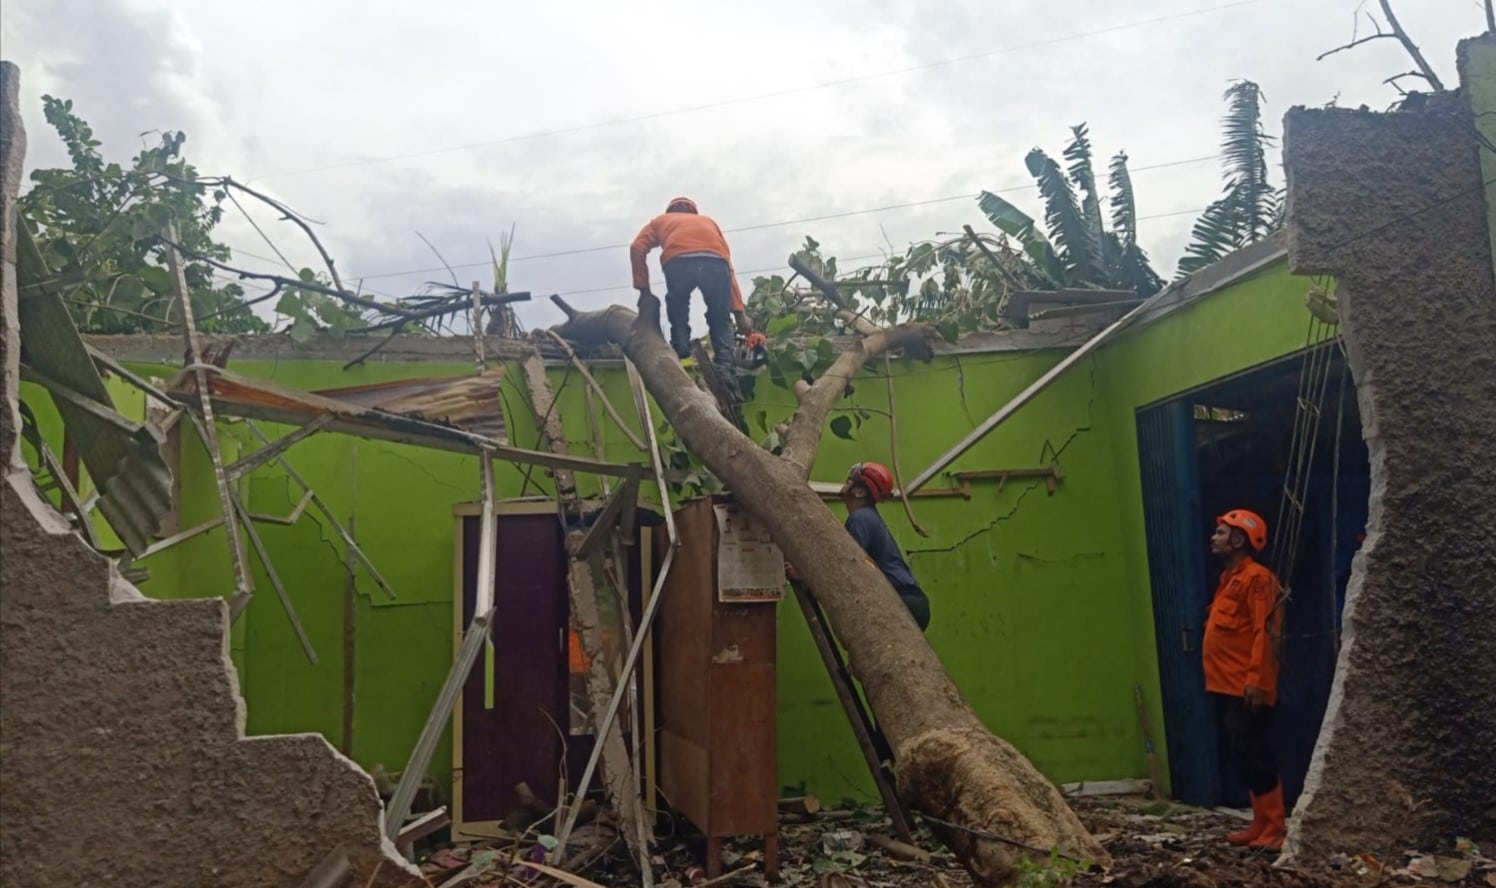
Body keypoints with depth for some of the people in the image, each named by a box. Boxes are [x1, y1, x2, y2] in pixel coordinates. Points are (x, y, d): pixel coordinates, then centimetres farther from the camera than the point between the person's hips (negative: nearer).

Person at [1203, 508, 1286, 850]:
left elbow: (1264, 632, -17)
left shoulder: (1256, 577, -10)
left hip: (1247, 687, -9)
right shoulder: (1229, 578, 18)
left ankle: (1274, 829, 1)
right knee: (1242, 757, 12)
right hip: (1227, 686, 9)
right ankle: (1261, 825, 19)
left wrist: (1256, 680, -23)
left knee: (1254, 756, -6)